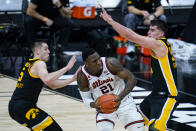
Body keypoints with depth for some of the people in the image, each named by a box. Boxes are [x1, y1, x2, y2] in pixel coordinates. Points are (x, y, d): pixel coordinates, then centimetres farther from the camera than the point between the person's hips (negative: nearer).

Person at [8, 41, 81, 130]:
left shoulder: (30, 64, 22)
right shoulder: (39, 63, -7)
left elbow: (52, 85, 24)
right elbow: (47, 79, -30)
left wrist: (72, 79, 17)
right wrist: (66, 68, -24)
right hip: (23, 107, -10)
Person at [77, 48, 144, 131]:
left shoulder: (110, 63, -26)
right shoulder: (82, 76, -20)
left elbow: (132, 79, -24)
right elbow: (86, 99, -8)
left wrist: (120, 97, -38)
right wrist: (94, 105, -32)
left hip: (123, 101, 0)